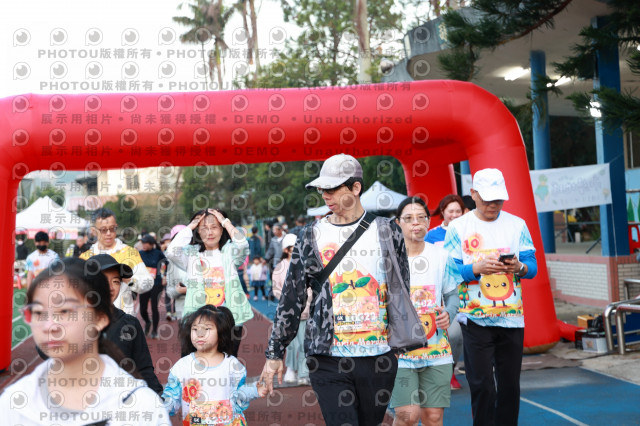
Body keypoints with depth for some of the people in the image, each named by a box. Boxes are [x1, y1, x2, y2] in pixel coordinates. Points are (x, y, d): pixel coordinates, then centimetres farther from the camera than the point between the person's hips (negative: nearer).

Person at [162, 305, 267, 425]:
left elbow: (239, 392, 3)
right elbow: (172, 396, 2)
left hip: (227, 421, -1)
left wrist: (253, 390, -13)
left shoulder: (232, 365, -5)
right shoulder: (181, 366, -4)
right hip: (192, 422, 1)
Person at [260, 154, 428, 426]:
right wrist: (275, 353, 5)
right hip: (328, 360, -1)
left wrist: (406, 347, 8)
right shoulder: (312, 236, 3)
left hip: (379, 356, 1)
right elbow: (291, 299, 5)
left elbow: (402, 292, 9)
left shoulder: (386, 231, 4)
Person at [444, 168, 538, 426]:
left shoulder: (517, 224, 7)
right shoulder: (458, 227, -2)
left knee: (510, 385, 11)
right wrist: (477, 268, -22)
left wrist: (519, 267, -16)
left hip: (512, 316, 3)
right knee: (482, 386, 0)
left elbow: (532, 266, 6)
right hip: (475, 318, -3)